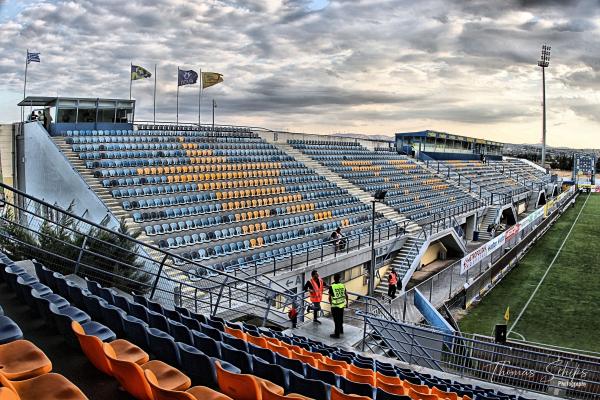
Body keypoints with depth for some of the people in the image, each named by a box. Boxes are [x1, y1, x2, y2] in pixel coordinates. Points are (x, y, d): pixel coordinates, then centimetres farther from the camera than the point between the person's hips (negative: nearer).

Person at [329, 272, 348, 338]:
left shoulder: (332, 287, -16)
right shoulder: (343, 285, -3)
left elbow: (330, 297, -10)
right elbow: (346, 295, 4)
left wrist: (331, 303, 9)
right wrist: (347, 302, 19)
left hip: (335, 306, -5)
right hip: (342, 305, 5)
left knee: (336, 320, 4)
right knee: (340, 318, 23)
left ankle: (337, 334, 12)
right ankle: (341, 330, 40)